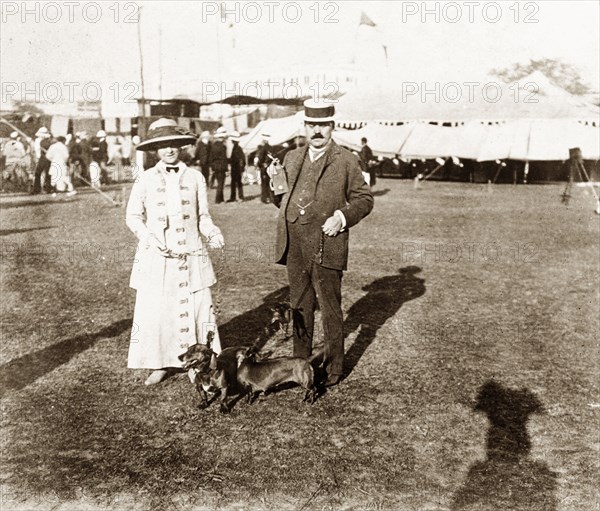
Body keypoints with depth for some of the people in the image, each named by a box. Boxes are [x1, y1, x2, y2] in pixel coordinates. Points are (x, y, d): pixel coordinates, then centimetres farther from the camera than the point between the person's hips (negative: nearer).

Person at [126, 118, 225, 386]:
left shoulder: (195, 177, 5)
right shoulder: (145, 178, 3)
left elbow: (203, 216, 11)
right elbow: (133, 216, 6)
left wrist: (213, 233, -9)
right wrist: (149, 237, -12)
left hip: (192, 256, 1)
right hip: (156, 257, 0)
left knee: (198, 308, 0)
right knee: (154, 310, 0)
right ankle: (160, 364, 16)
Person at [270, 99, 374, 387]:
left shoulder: (346, 161, -1)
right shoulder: (292, 159, 15)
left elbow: (364, 199, 1)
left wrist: (342, 217, -15)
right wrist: (277, 187, -1)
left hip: (326, 246, -5)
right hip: (294, 247, 5)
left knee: (330, 309, 2)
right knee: (299, 307, 15)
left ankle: (333, 369, 15)